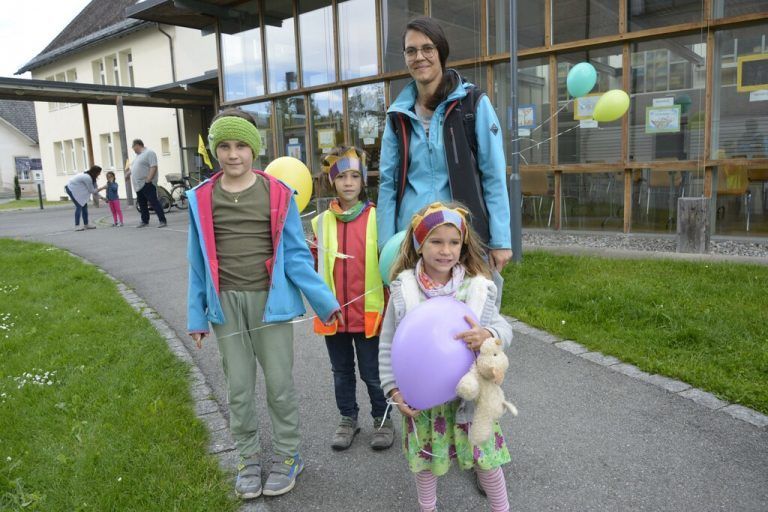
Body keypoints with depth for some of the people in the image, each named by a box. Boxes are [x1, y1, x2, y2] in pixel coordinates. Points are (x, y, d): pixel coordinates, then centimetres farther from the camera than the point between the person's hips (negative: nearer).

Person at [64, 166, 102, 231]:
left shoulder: (89, 176, 2)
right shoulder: (87, 178, -29)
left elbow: (93, 189, 6)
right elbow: (91, 190, -18)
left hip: (76, 190, 10)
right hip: (71, 189, -10)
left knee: (84, 205, 8)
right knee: (79, 206, -14)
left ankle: (86, 224, 13)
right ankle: (76, 226, -13)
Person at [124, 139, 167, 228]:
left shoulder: (149, 153, -9)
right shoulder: (138, 155, 20)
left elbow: (153, 167, -19)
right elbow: (133, 168, 33)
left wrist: (148, 180, -23)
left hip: (147, 184, -9)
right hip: (138, 185, 9)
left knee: (154, 202, -11)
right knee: (142, 204, 14)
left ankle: (162, 221, -12)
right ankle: (144, 221, 23)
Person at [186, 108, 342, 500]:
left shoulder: (277, 193, -4)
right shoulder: (202, 199, 1)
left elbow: (295, 254, -2)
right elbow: (199, 263, 6)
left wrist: (324, 300, -6)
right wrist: (196, 314, 8)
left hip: (270, 299, -2)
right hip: (226, 304, 2)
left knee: (279, 383, 7)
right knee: (239, 388, 12)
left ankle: (287, 456, 27)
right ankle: (248, 459, 31)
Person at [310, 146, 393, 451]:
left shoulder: (376, 217, -6)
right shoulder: (322, 222, 2)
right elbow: (314, 263, 7)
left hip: (368, 312, -3)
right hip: (333, 312, 3)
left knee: (372, 372, 10)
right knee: (341, 371, 19)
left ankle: (382, 418, 33)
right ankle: (348, 419, 38)